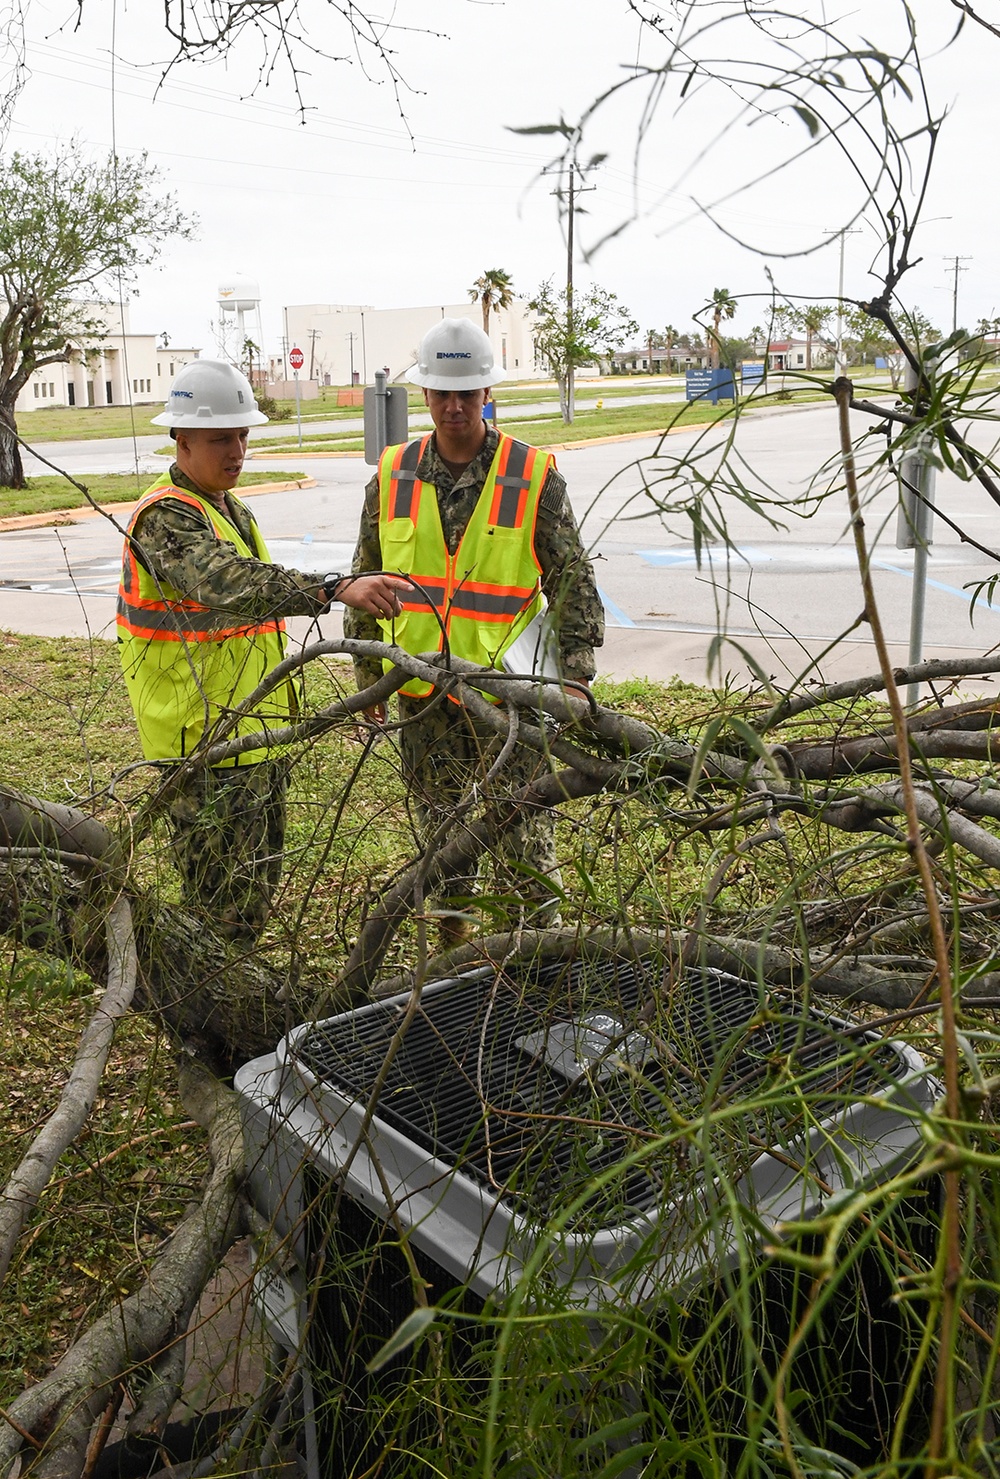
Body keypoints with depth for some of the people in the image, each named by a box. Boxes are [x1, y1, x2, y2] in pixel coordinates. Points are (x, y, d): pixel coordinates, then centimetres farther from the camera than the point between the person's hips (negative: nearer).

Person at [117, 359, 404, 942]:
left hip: (257, 731, 10)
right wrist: (340, 587, -51)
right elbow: (228, 584, -38)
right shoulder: (166, 517, -18)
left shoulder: (235, 511, 15)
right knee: (224, 900, -2)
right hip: (207, 742, -9)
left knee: (259, 882, 20)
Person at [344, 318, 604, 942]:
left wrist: (576, 673, -6)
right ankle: (453, 928, 32)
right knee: (438, 819, 15)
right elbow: (366, 580, 13)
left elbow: (574, 582, -1)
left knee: (523, 823, 0)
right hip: (422, 691, 4)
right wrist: (368, 672, 14)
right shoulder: (393, 478, 4)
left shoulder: (535, 478, -4)